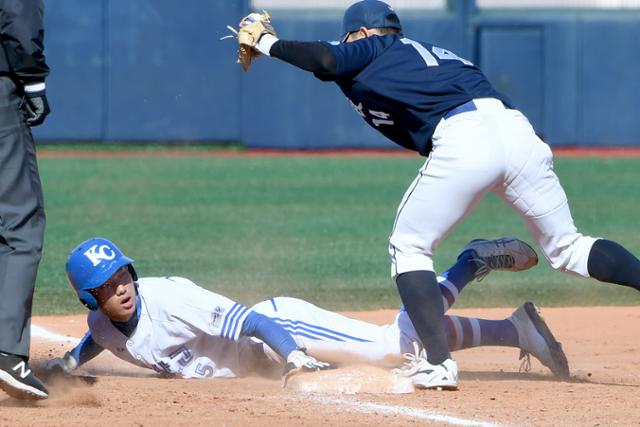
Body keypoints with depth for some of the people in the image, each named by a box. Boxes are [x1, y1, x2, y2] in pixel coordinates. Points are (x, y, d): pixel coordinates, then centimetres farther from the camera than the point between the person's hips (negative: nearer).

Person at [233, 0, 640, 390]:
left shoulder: (373, 47, 17)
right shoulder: (435, 52, 38)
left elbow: (326, 60, 1)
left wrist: (268, 43, 11)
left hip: (462, 140, -6)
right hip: (518, 128, 6)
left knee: (409, 247, 12)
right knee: (567, 249, 13)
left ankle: (440, 363, -1)